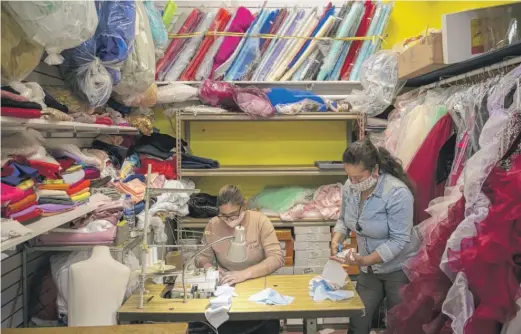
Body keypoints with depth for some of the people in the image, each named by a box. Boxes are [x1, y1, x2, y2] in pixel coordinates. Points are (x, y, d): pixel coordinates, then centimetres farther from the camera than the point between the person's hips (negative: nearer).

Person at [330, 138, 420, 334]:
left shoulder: (397, 193, -27)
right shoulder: (350, 187, -10)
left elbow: (399, 240, -26)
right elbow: (344, 219, 4)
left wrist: (365, 260, -34)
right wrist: (337, 239, -17)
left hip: (399, 270, -5)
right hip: (369, 270, 5)